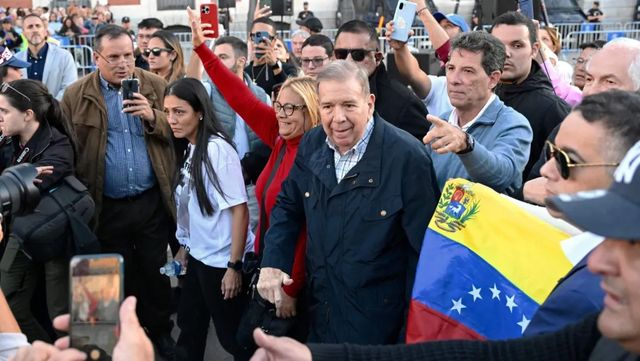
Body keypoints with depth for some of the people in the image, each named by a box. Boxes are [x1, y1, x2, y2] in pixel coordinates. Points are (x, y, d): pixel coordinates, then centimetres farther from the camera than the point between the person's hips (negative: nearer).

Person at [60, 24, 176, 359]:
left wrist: (154, 117, -17)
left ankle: (160, 330, 33)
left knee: (156, 271, 13)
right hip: (108, 207, 0)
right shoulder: (75, 95, -3)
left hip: (153, 201, 1)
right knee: (123, 276, 15)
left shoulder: (156, 85, 0)